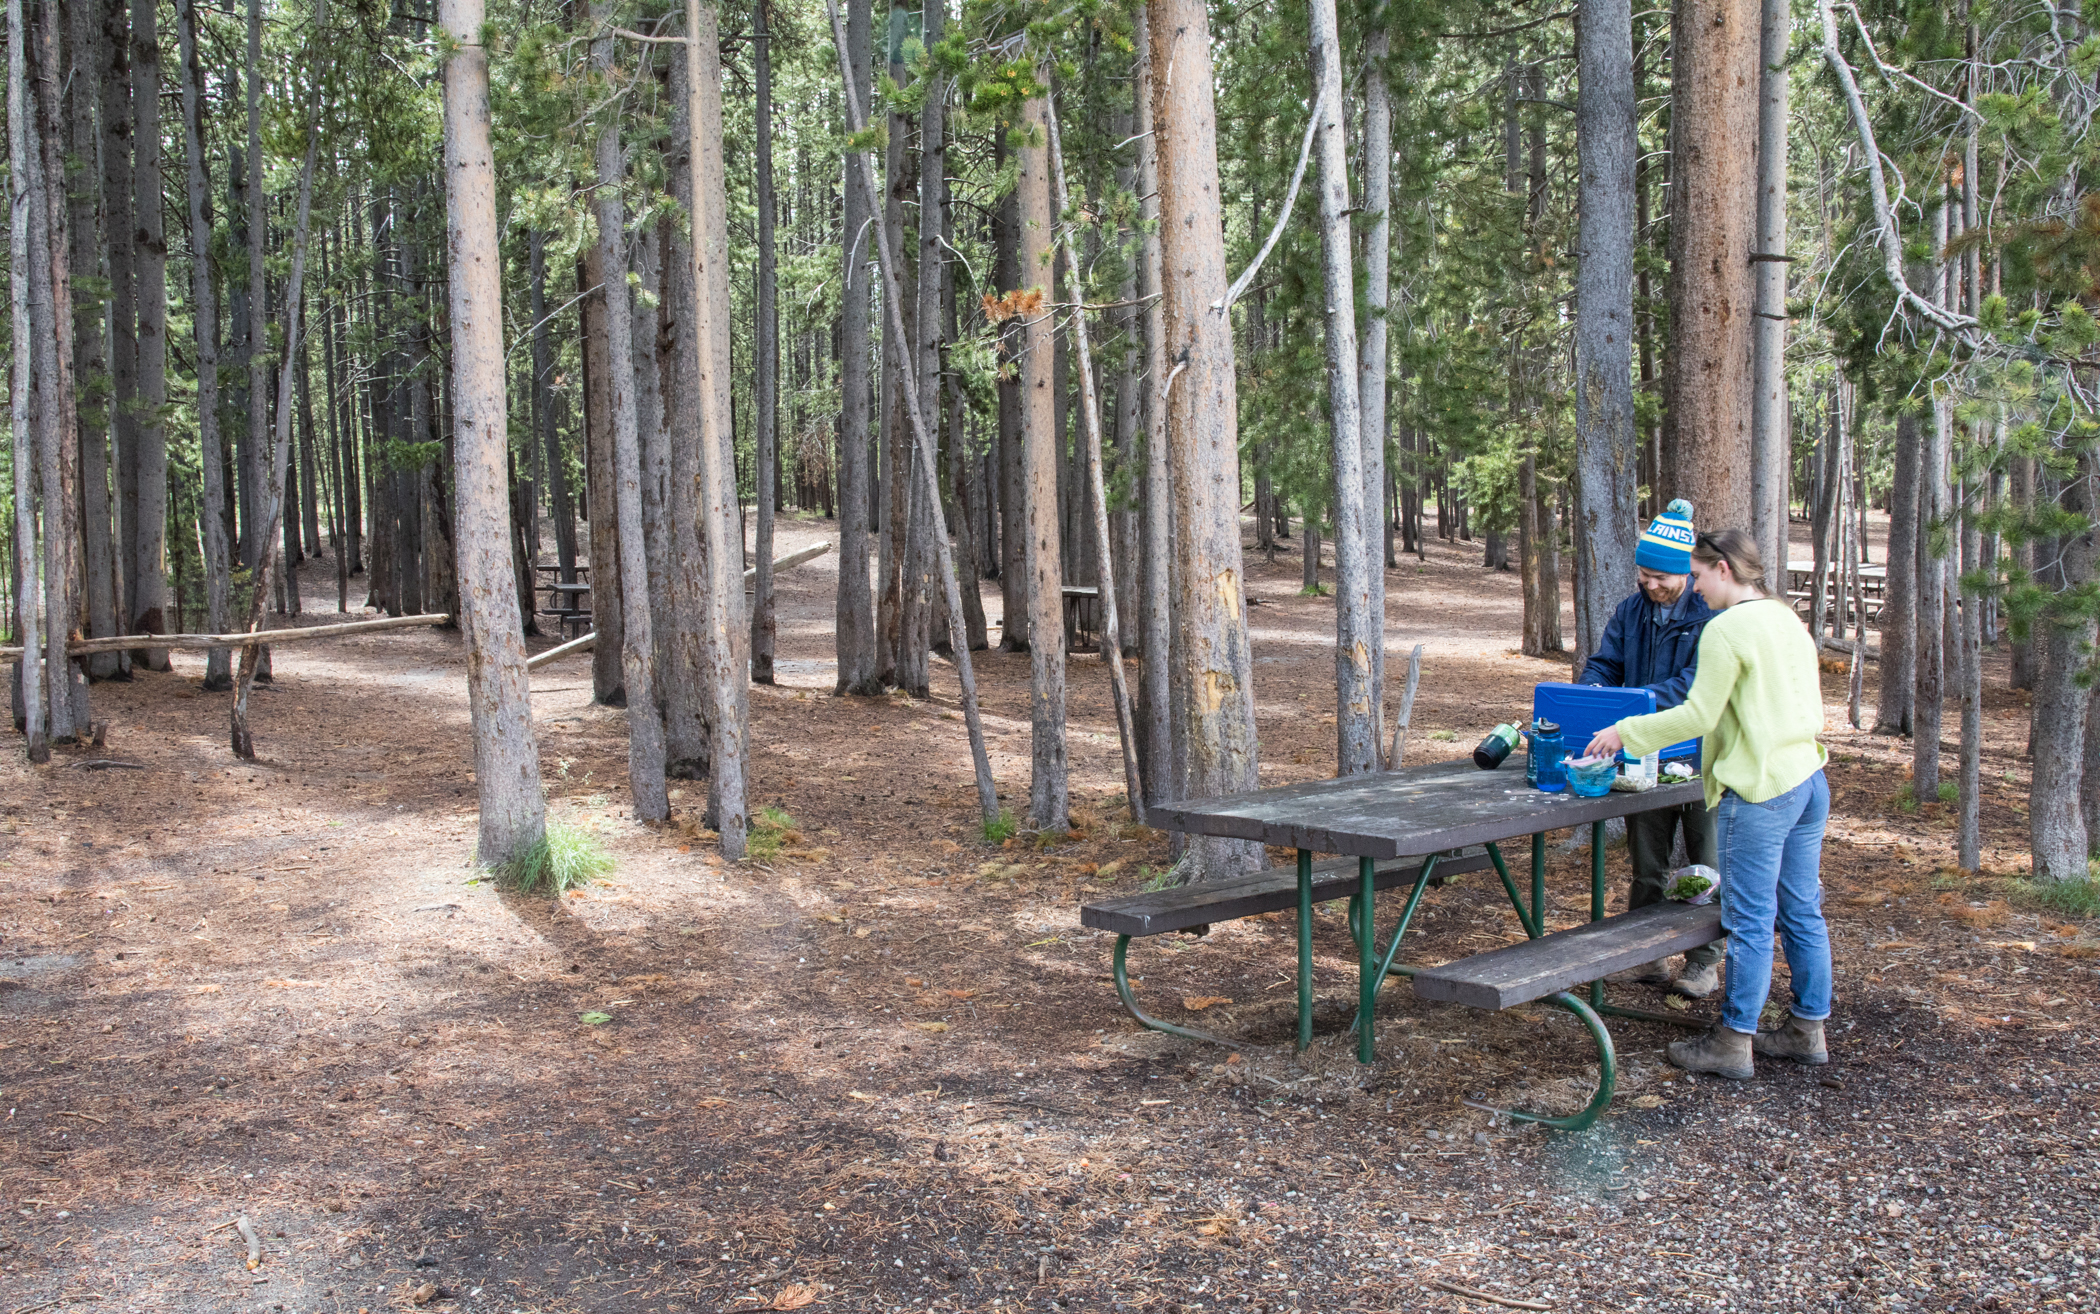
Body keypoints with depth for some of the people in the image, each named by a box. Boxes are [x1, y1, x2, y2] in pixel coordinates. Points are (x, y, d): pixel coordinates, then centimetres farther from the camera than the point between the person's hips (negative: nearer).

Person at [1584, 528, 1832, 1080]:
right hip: (1809, 780, 9)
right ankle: (1808, 1030, 23)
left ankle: (1733, 1043, 5)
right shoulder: (1788, 619, 12)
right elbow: (1811, 705, 17)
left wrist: (1626, 732, -6)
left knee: (1750, 921, -2)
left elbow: (1698, 715, -15)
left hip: (1760, 788, -9)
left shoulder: (1727, 629, -14)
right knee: (1803, 913, 14)